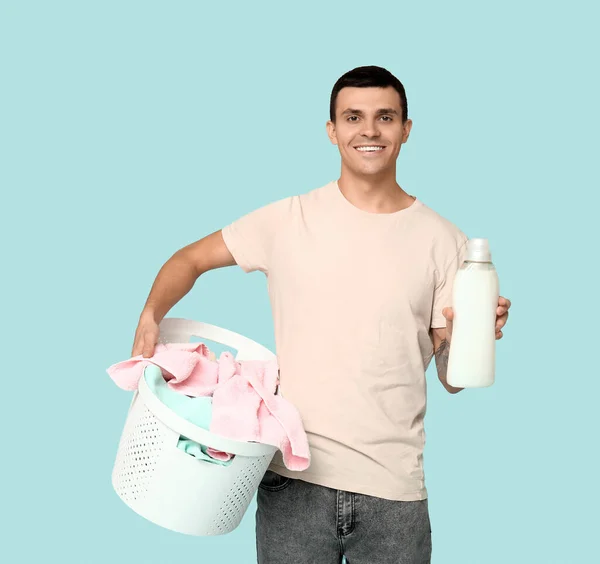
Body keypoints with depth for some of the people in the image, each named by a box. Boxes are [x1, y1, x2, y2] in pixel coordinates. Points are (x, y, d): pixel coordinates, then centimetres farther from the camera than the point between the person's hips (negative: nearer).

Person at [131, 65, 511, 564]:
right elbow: (190, 260, 8)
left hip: (394, 488, 1)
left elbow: (451, 378, 4)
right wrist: (151, 315, -11)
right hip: (293, 479, 0)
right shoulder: (290, 220, 1)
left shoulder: (443, 240, 2)